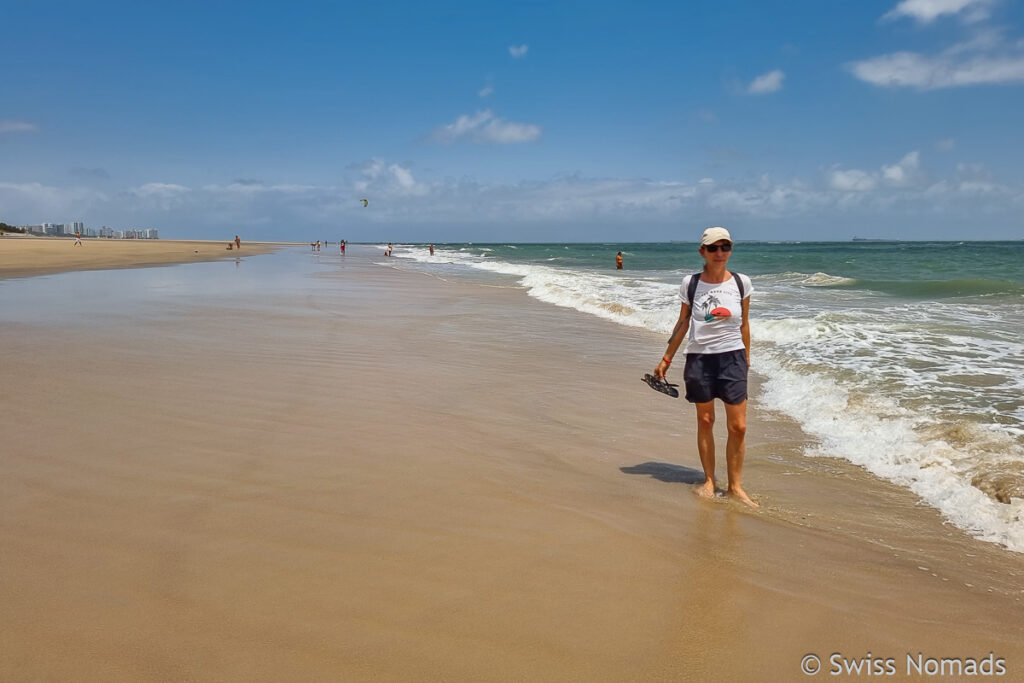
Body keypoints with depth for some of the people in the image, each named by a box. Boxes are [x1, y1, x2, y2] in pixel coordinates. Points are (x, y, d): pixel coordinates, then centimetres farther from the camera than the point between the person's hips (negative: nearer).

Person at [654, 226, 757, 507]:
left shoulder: (741, 283, 0)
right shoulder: (691, 283, -1)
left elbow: (744, 324, 10)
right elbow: (683, 323, 6)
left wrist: (746, 358, 14)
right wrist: (666, 359, 8)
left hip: (732, 358, 0)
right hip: (699, 358, 0)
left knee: (738, 426, -1)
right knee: (705, 421, 9)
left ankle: (735, 486, 13)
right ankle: (709, 481, 22)